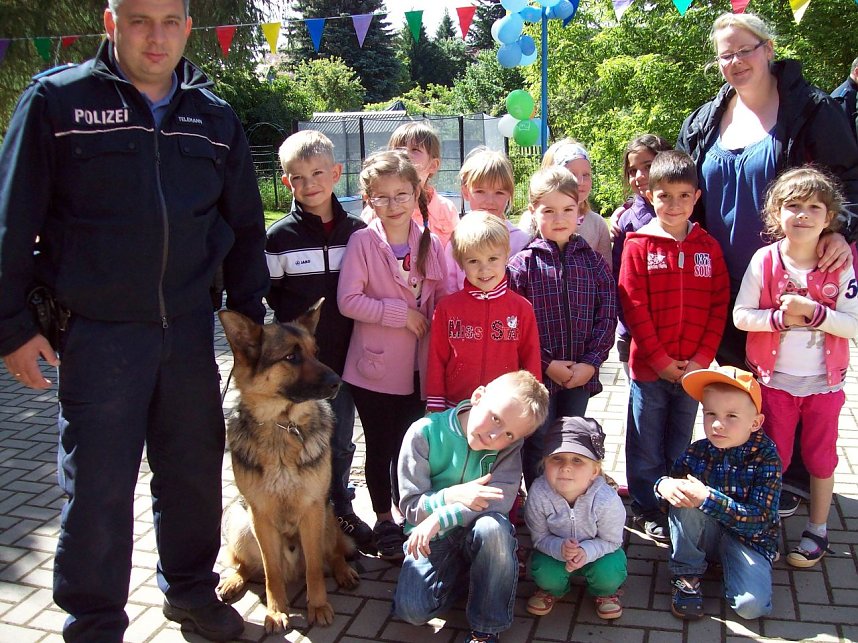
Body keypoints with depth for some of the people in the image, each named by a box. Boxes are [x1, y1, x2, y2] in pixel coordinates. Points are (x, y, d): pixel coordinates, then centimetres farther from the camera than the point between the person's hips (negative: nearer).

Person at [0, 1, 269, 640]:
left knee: (196, 471, 15)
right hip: (97, 334, -3)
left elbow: (244, 226, 15)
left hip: (190, 330, 4)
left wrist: (250, 312, 9)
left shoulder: (215, 117, 9)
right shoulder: (58, 100, -3)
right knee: (97, 488, 5)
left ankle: (191, 589, 38)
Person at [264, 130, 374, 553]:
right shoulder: (280, 236, -4)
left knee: (341, 442, 14)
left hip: (344, 357, 2)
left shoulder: (356, 231, 1)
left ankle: (340, 509, 33)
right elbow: (271, 296, -1)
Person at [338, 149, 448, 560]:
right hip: (374, 367, -2)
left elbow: (443, 300, 7)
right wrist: (401, 313, -16)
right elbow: (348, 301, -14)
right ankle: (384, 522, 29)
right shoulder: (362, 242, -7)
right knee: (380, 449, 11)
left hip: (418, 368, 3)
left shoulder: (430, 244, 3)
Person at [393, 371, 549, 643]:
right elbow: (410, 505, -12)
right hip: (432, 539, 0)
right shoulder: (424, 433, -15)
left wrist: (441, 518, -31)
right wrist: (454, 496, -31)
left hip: (479, 534, 1)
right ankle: (462, 576, 10)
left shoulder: (509, 446, -9)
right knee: (412, 609, -24)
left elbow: (500, 501, -22)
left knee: (494, 525, -35)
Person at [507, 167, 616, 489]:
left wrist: (590, 363, -8)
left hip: (581, 375, 3)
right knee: (539, 446, 7)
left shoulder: (593, 261, 4)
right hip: (537, 374, -3)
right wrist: (547, 363, -14)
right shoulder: (522, 264, -6)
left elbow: (607, 316, 1)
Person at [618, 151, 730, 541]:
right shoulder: (639, 245, -6)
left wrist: (701, 359, -8)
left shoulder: (708, 247, 3)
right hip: (648, 368, -3)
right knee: (647, 447, 9)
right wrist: (662, 361, -12)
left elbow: (719, 306, 1)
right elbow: (633, 308, -10)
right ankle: (647, 509, 24)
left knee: (680, 445, 17)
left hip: (693, 370, 3)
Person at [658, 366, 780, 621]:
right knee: (683, 500, -27)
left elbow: (758, 520, -27)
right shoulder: (697, 452, -10)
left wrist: (707, 498, -38)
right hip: (706, 532, 3)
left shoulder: (766, 459, -19)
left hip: (748, 539, -3)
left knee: (751, 604, -27)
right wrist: (664, 485, -28)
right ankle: (686, 575, -9)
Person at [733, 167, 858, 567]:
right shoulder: (764, 260, -9)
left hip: (823, 381, 1)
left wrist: (813, 312, -25)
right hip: (774, 379, 0)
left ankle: (817, 530, 31)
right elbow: (740, 316, -9)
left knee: (820, 457, 13)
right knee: (773, 457, 11)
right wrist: (779, 317, -24)